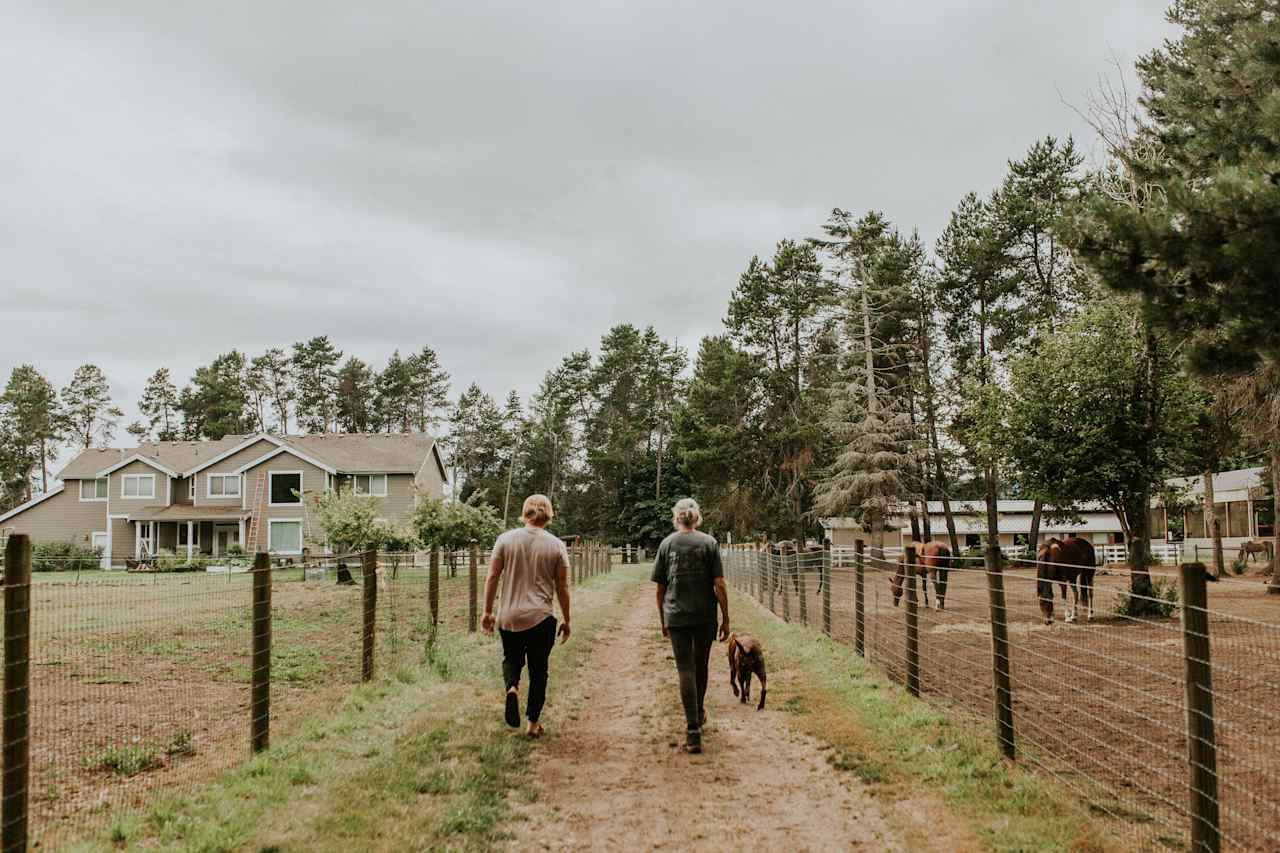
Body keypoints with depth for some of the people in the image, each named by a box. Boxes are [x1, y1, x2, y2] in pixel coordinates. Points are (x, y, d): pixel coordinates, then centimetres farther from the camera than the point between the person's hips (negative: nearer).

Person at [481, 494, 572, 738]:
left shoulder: (506, 539, -2)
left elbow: (492, 577, -2)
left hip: (509, 617, 1)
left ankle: (512, 687, -9)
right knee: (538, 670, 13)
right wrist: (566, 620, 11)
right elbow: (562, 587, 1)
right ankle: (532, 723, 15)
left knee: (512, 659, 21)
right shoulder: (556, 546, -2)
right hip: (541, 618, -1)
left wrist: (488, 612, 7)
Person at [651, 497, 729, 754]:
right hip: (705, 617, 0)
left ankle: (693, 730, -9)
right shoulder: (709, 543, -2)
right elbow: (719, 585, -7)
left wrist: (662, 620, 15)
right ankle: (699, 714, 39)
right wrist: (726, 619, 0)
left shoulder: (667, 544, 1)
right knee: (701, 667, 19)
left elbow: (660, 588, 4)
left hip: (676, 617, 0)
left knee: (686, 670, 0)